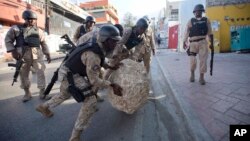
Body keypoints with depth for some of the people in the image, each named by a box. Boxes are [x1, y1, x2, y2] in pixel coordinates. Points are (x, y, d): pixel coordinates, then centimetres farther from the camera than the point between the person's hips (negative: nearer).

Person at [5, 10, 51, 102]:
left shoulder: (38, 30, 15)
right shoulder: (16, 28, 8)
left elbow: (43, 43, 16)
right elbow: (8, 39, 7)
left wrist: (47, 54, 8)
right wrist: (13, 51, -6)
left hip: (37, 55, 1)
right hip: (23, 55, -1)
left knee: (41, 73, -5)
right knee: (23, 75, 6)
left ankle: (42, 92, 3)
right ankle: (27, 93, 21)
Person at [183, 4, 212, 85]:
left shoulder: (206, 20, 14)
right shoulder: (190, 21, 10)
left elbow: (209, 32, 12)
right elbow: (187, 32, 3)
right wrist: (184, 42, -6)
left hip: (203, 42, 1)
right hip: (193, 43, -1)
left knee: (203, 60, -3)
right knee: (192, 60, -5)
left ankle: (201, 77, 7)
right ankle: (192, 74, 20)